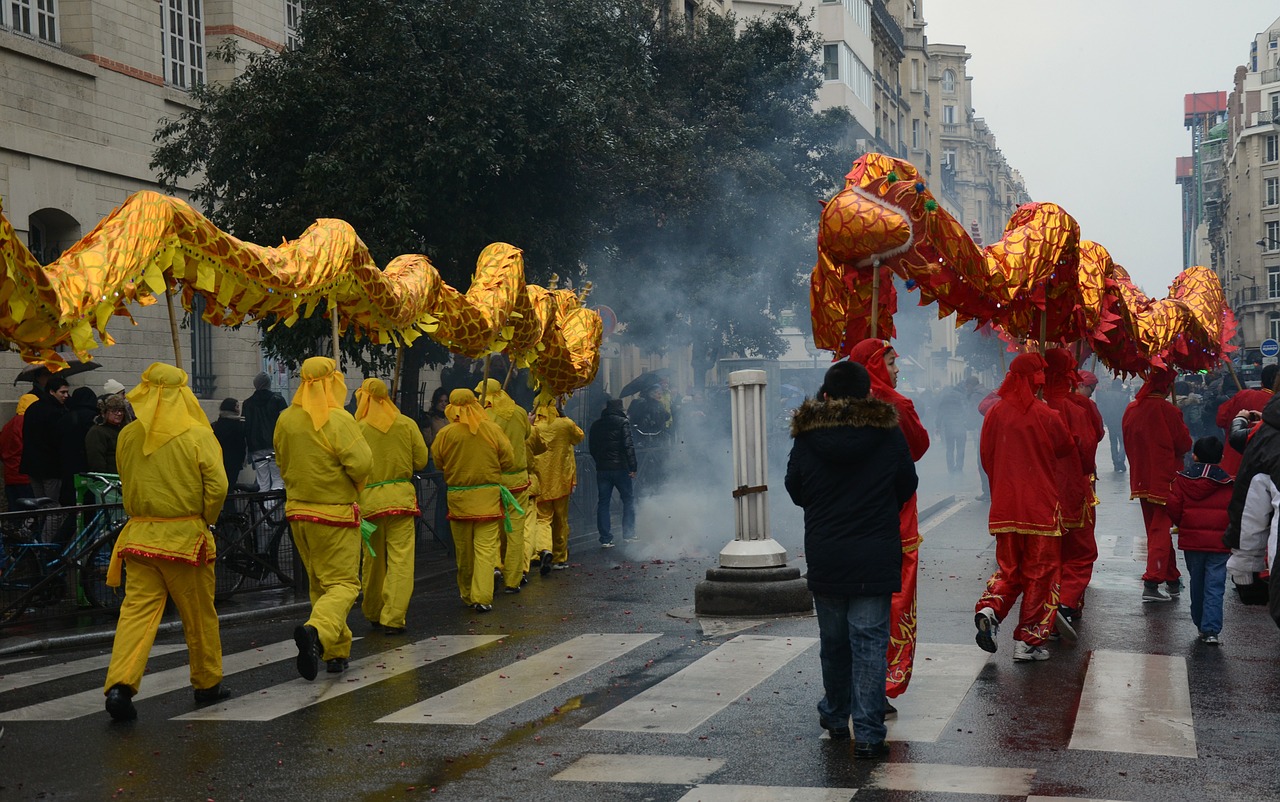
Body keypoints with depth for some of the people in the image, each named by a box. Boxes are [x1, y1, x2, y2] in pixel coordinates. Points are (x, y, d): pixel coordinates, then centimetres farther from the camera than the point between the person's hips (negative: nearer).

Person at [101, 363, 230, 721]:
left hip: (139, 534, 3)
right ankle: (207, 684, 24)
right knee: (199, 614, 11)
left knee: (137, 609, 2)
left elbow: (126, 483, 14)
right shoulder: (197, 435, -9)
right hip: (185, 536, -3)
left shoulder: (128, 436, 3)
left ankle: (120, 684, -15)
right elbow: (217, 485, -12)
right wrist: (205, 518, 2)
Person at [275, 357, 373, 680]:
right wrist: (356, 486, -1)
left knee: (319, 584, 18)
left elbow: (283, 463, 13)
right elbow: (362, 463, -21)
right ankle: (317, 630, -27)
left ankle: (336, 652, 23)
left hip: (297, 510, 6)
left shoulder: (285, 419, 2)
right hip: (335, 514, -6)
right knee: (343, 584, -1)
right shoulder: (338, 419, -17)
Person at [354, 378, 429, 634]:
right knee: (400, 558, -1)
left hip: (368, 498, 0)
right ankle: (393, 617, -7)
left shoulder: (357, 428, -6)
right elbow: (421, 461, 4)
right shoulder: (407, 424, 1)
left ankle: (373, 613, 27)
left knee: (373, 558, 13)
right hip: (401, 495, 0)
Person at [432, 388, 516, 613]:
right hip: (488, 495, -1)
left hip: (458, 497, 1)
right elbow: (508, 462, -1)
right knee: (486, 547, -1)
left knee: (463, 550, 13)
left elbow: (437, 463, 4)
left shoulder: (445, 434, -7)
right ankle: (482, 597, -10)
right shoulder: (493, 430, -6)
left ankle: (467, 595, 25)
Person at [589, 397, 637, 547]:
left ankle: (605, 539, 2)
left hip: (602, 469, 4)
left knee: (603, 503, 6)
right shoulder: (623, 422, -5)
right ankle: (628, 534, 7)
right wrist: (632, 467, -12)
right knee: (629, 499, 9)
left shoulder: (596, 425, 10)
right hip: (620, 467, -4)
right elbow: (628, 445, -13)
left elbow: (591, 447, 14)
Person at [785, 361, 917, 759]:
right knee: (870, 641, 1)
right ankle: (868, 734, -2)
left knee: (832, 640, 16)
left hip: (824, 558, 2)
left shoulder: (806, 437, -5)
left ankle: (835, 717, 33)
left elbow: (796, 491, 6)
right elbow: (907, 487, 6)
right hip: (876, 558, -1)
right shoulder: (889, 434, -6)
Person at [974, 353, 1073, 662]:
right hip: (1041, 506, -4)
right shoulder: (1046, 415, -10)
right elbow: (1066, 448, 7)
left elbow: (985, 456, 8)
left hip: (1004, 505, 4)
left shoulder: (995, 413, -1)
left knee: (1008, 567, 17)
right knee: (1040, 571, 7)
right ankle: (1028, 642, 8)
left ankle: (988, 608, -9)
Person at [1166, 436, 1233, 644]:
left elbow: (1174, 509, -3)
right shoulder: (1228, 484, -2)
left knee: (1197, 584, 16)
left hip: (1191, 541, 1)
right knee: (1215, 587, -2)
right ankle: (1211, 630, -11)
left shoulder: (1182, 480, -2)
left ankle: (1200, 624, 25)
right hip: (1219, 543, -1)